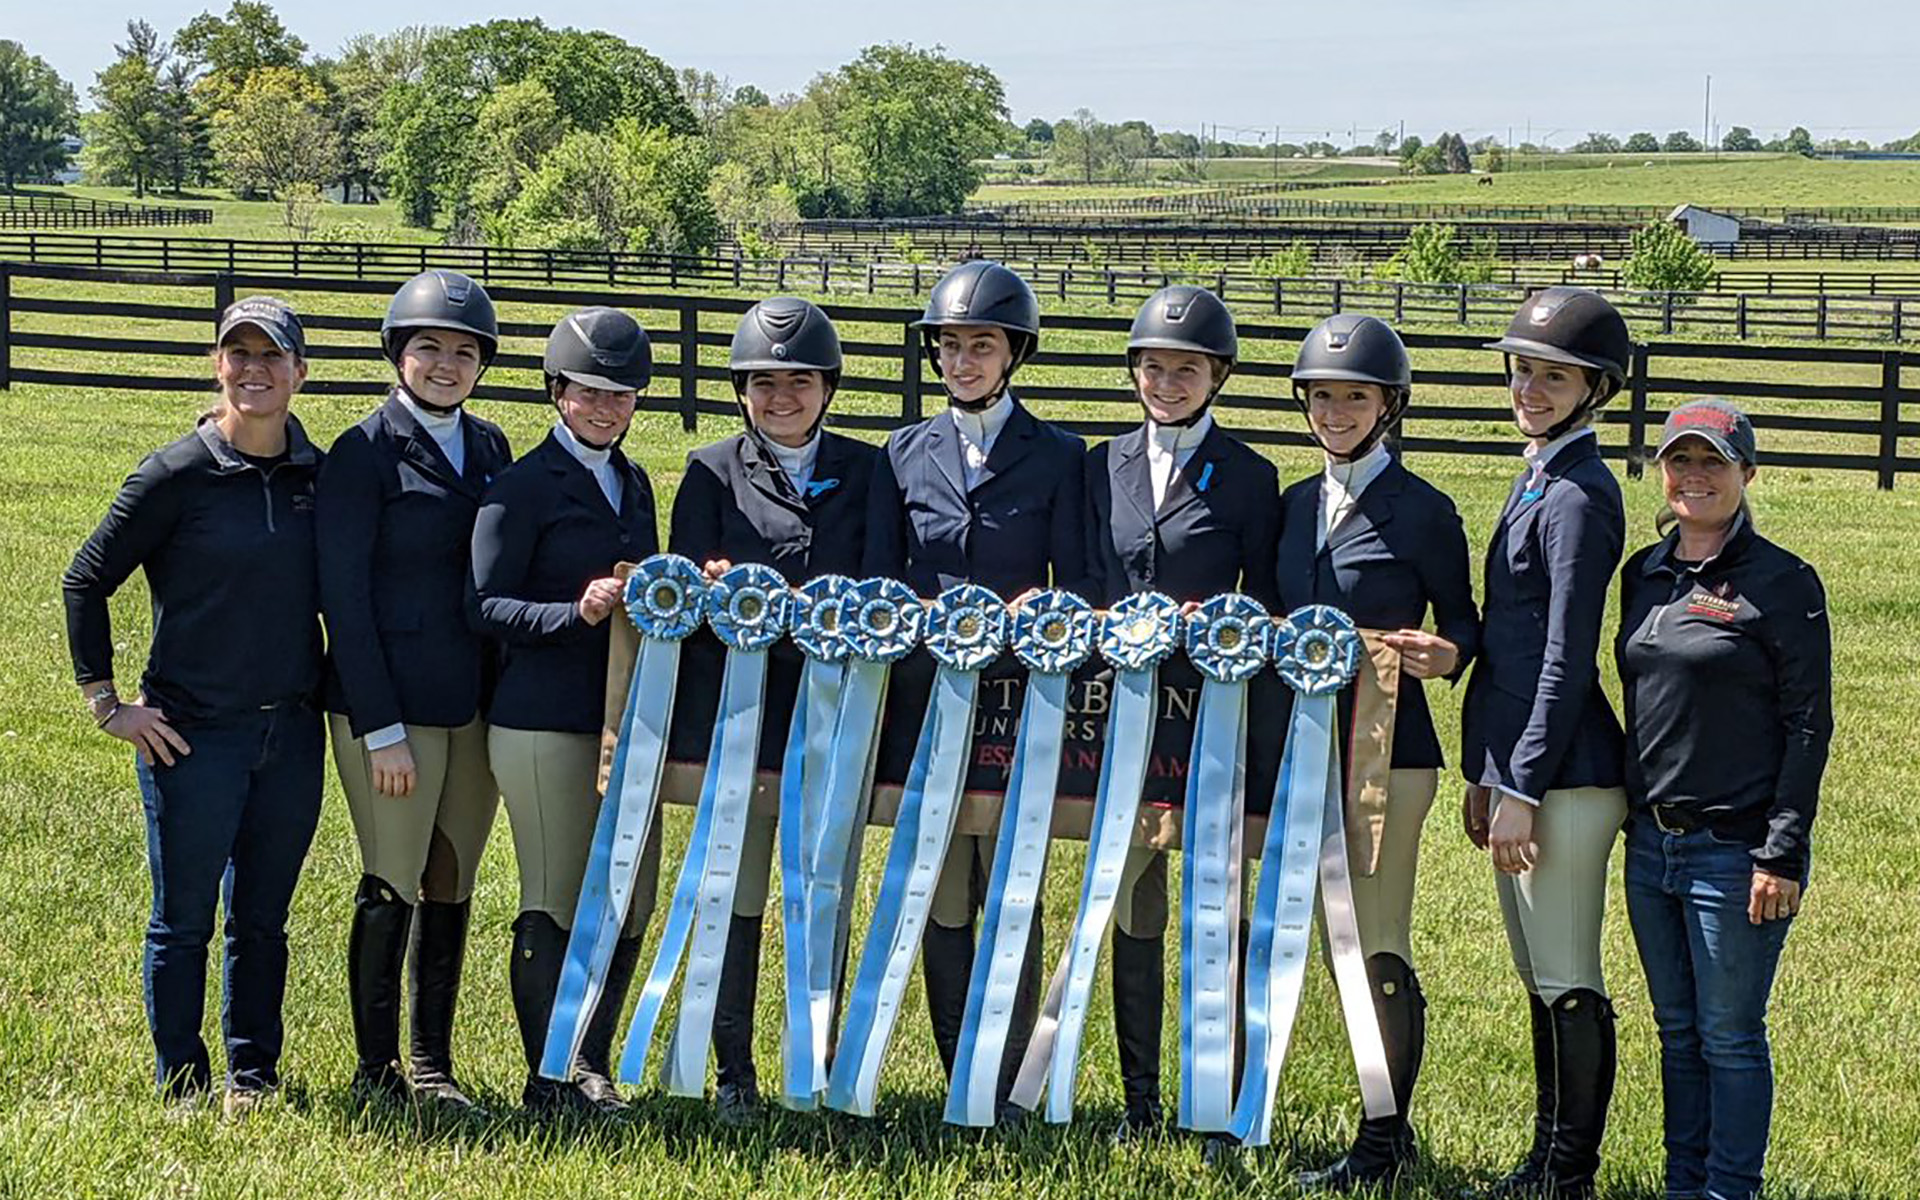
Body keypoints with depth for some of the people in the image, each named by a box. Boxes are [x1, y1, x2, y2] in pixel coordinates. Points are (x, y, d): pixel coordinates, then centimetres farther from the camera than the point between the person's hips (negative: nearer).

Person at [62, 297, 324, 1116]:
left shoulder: (318, 475, 4)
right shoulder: (176, 476, -9)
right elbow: (86, 581, -4)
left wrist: (339, 695, 14)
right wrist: (106, 702, -4)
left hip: (292, 734, 4)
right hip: (192, 734, -4)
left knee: (262, 918, 13)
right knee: (184, 919, 6)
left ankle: (252, 1076, 25)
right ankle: (182, 1083, 19)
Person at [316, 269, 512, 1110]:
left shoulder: (489, 447, 12)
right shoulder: (364, 452, -6)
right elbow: (343, 595, -9)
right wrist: (380, 728, -13)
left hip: (476, 704, 6)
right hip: (390, 702, -6)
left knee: (452, 885, 10)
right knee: (393, 887, -1)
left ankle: (434, 1062, 20)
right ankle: (376, 1069, 11)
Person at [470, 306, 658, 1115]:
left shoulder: (634, 484, 17)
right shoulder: (523, 486, -5)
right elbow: (486, 604, -9)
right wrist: (577, 613, -21)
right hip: (544, 722, -7)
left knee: (630, 900, 8)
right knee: (554, 904, -1)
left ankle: (593, 1069, 21)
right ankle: (547, 1080, 9)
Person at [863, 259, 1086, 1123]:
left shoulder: (1057, 457, 3)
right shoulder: (904, 454, 9)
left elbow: (1076, 588, 2)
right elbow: (876, 585, 8)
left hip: (1020, 700, -2)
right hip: (926, 696, 2)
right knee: (941, 898, 5)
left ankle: (1004, 1088, 6)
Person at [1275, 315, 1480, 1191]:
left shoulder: (1421, 511, -5)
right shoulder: (1295, 505, 12)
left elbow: (1462, 626, -2)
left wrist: (1441, 654, -22)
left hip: (1389, 745, -6)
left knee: (1381, 949, -4)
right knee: (1353, 944, 11)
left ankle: (1382, 1145, 5)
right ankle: (1389, 1125, 21)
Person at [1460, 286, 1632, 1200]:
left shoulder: (1577, 497, -14)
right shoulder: (1538, 478, 15)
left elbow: (1567, 662, -18)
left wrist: (1522, 790, -18)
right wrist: (1484, 774, 19)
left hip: (1563, 775, -10)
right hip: (1515, 762, 10)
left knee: (1567, 985, -1)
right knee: (1540, 979, 16)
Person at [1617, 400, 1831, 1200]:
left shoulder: (1782, 584, -9)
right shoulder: (1644, 574, 10)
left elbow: (1809, 726, -10)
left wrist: (1783, 853, -14)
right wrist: (1633, 811, 13)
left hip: (1736, 850, -6)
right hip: (1651, 842, 6)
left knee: (1730, 1037, 2)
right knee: (1677, 1033, 15)